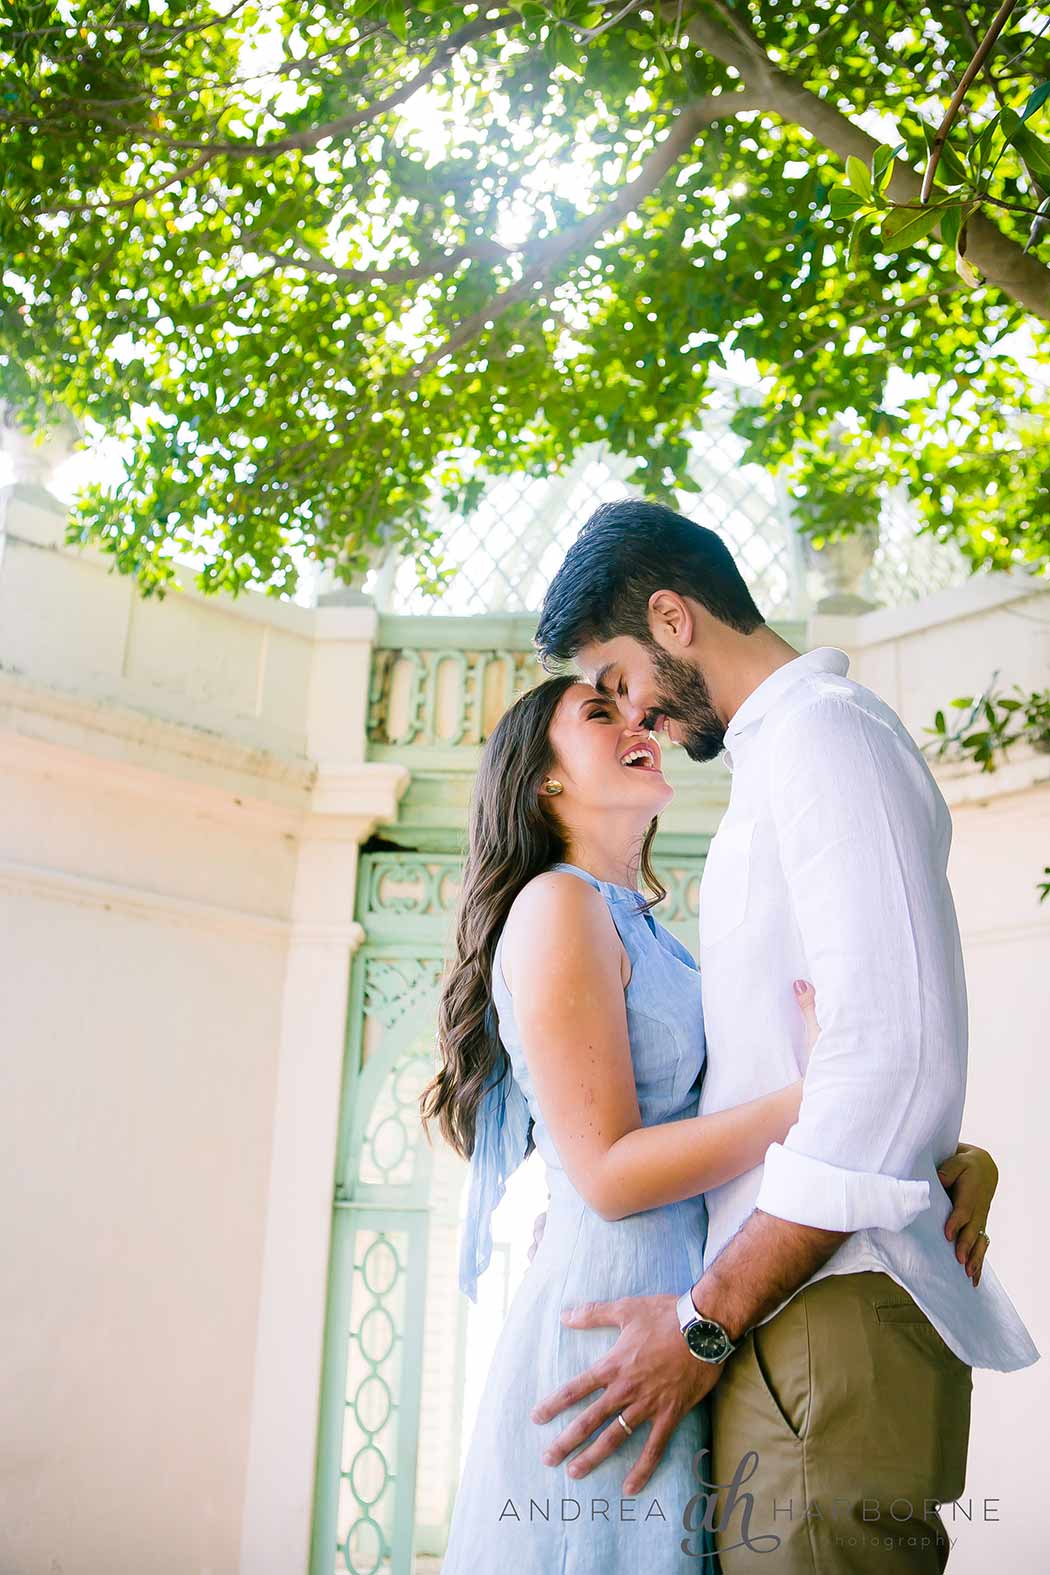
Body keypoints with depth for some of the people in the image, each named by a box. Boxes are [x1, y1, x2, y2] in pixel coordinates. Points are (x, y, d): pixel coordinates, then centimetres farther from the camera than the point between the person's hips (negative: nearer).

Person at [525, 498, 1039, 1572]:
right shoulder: (781, 753, 23)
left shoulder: (825, 731, -8)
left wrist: (706, 1321, -16)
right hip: (782, 1308, 10)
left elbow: (897, 1069, -20)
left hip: (827, 1314, -10)